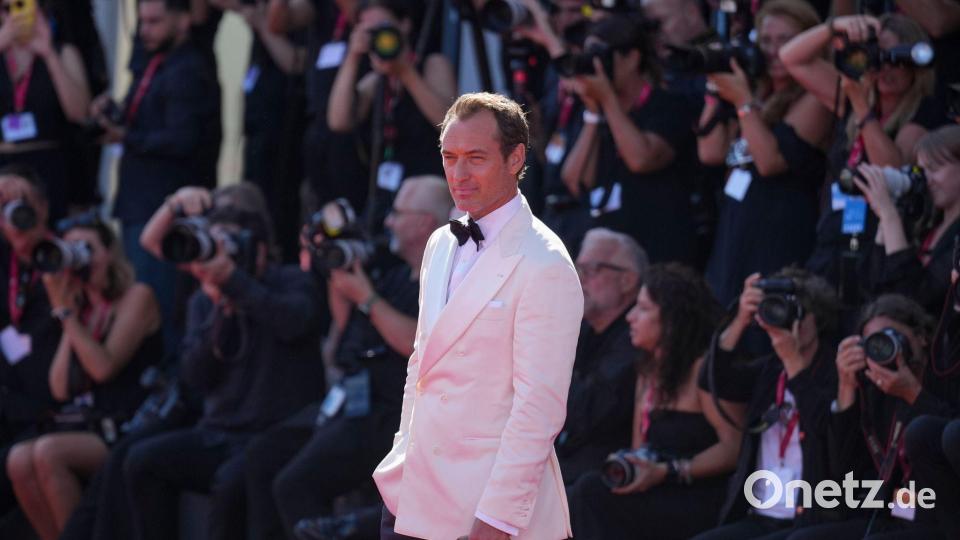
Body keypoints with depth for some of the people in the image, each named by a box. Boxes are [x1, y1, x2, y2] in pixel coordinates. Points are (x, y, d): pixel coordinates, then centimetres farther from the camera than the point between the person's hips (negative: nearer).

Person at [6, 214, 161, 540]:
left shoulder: (137, 297, -1)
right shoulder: (83, 308, 18)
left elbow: (104, 368, -13)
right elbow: (60, 388, 7)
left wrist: (66, 314, -7)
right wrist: (64, 309, 6)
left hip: (126, 431, -6)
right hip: (86, 426, 6)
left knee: (47, 452, -31)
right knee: (19, 460, -23)